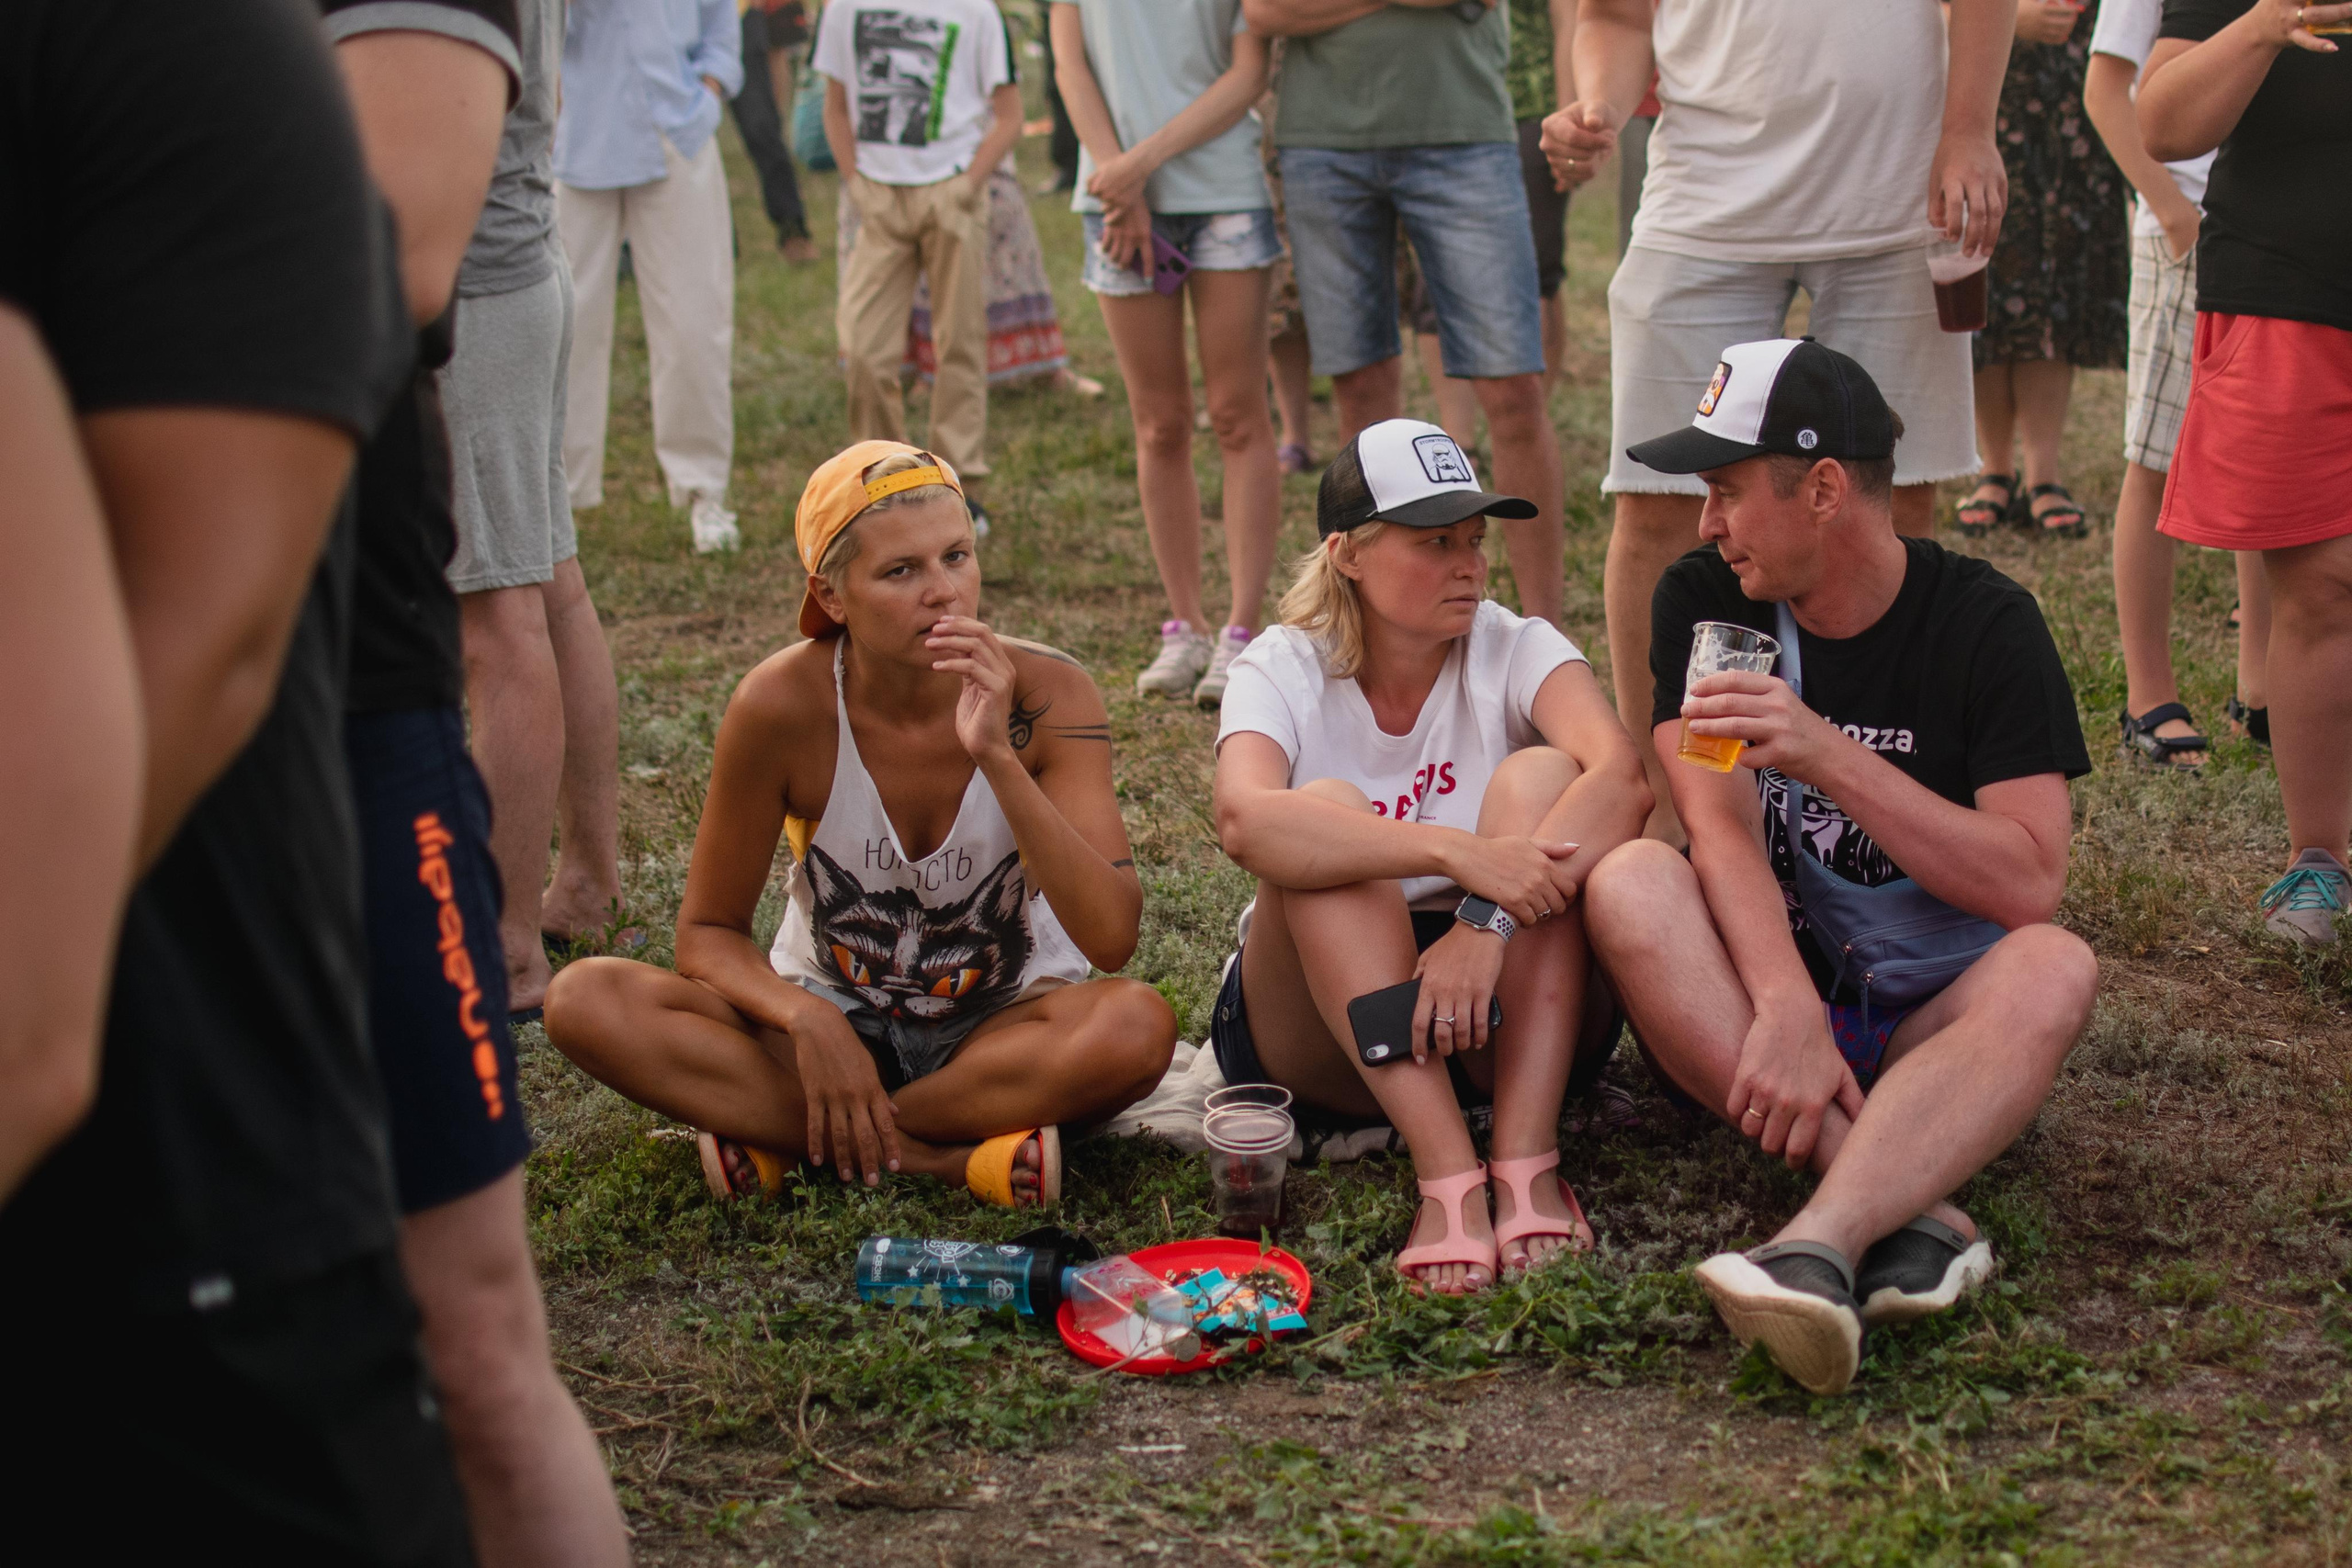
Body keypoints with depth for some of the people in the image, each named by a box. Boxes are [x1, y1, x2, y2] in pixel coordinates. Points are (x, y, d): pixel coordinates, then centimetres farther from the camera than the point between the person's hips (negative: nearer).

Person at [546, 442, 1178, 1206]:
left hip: (1002, 1026, 0)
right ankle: (940, 1155, -24)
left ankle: (786, 1133, -21)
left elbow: (1110, 936, -28)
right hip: (833, 1022, 1)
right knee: (585, 1000, -23)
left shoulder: (1043, 692, -19)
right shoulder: (784, 705, -18)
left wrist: (996, 756, -37)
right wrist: (807, 1020, -28)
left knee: (1138, 1024, -35)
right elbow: (710, 932, -7)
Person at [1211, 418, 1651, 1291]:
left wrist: (1489, 919, -40)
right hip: (1324, 1031, -1)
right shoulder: (1282, 672, -7)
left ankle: (1527, 1156, -35)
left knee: (1539, 775, -22)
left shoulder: (1516, 651, -4)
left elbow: (1622, 782, -25)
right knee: (1330, 816, -27)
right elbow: (1244, 822, -31)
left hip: (1510, 1016, 1)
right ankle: (1446, 1173, -40)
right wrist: (1459, 854, -42)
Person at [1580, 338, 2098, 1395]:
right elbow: (1721, 825, -15)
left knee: (2054, 967, -32)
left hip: (1926, 1029, -1)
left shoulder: (1984, 622, -6)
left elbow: (2030, 884, -17)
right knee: (1630, 881, -28)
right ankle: (1912, 1214, -40)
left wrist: (1828, 756, -26)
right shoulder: (1706, 601, -1)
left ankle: (1820, 1242, -53)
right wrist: (1787, 1012, -32)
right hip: (1756, 1008, 1)